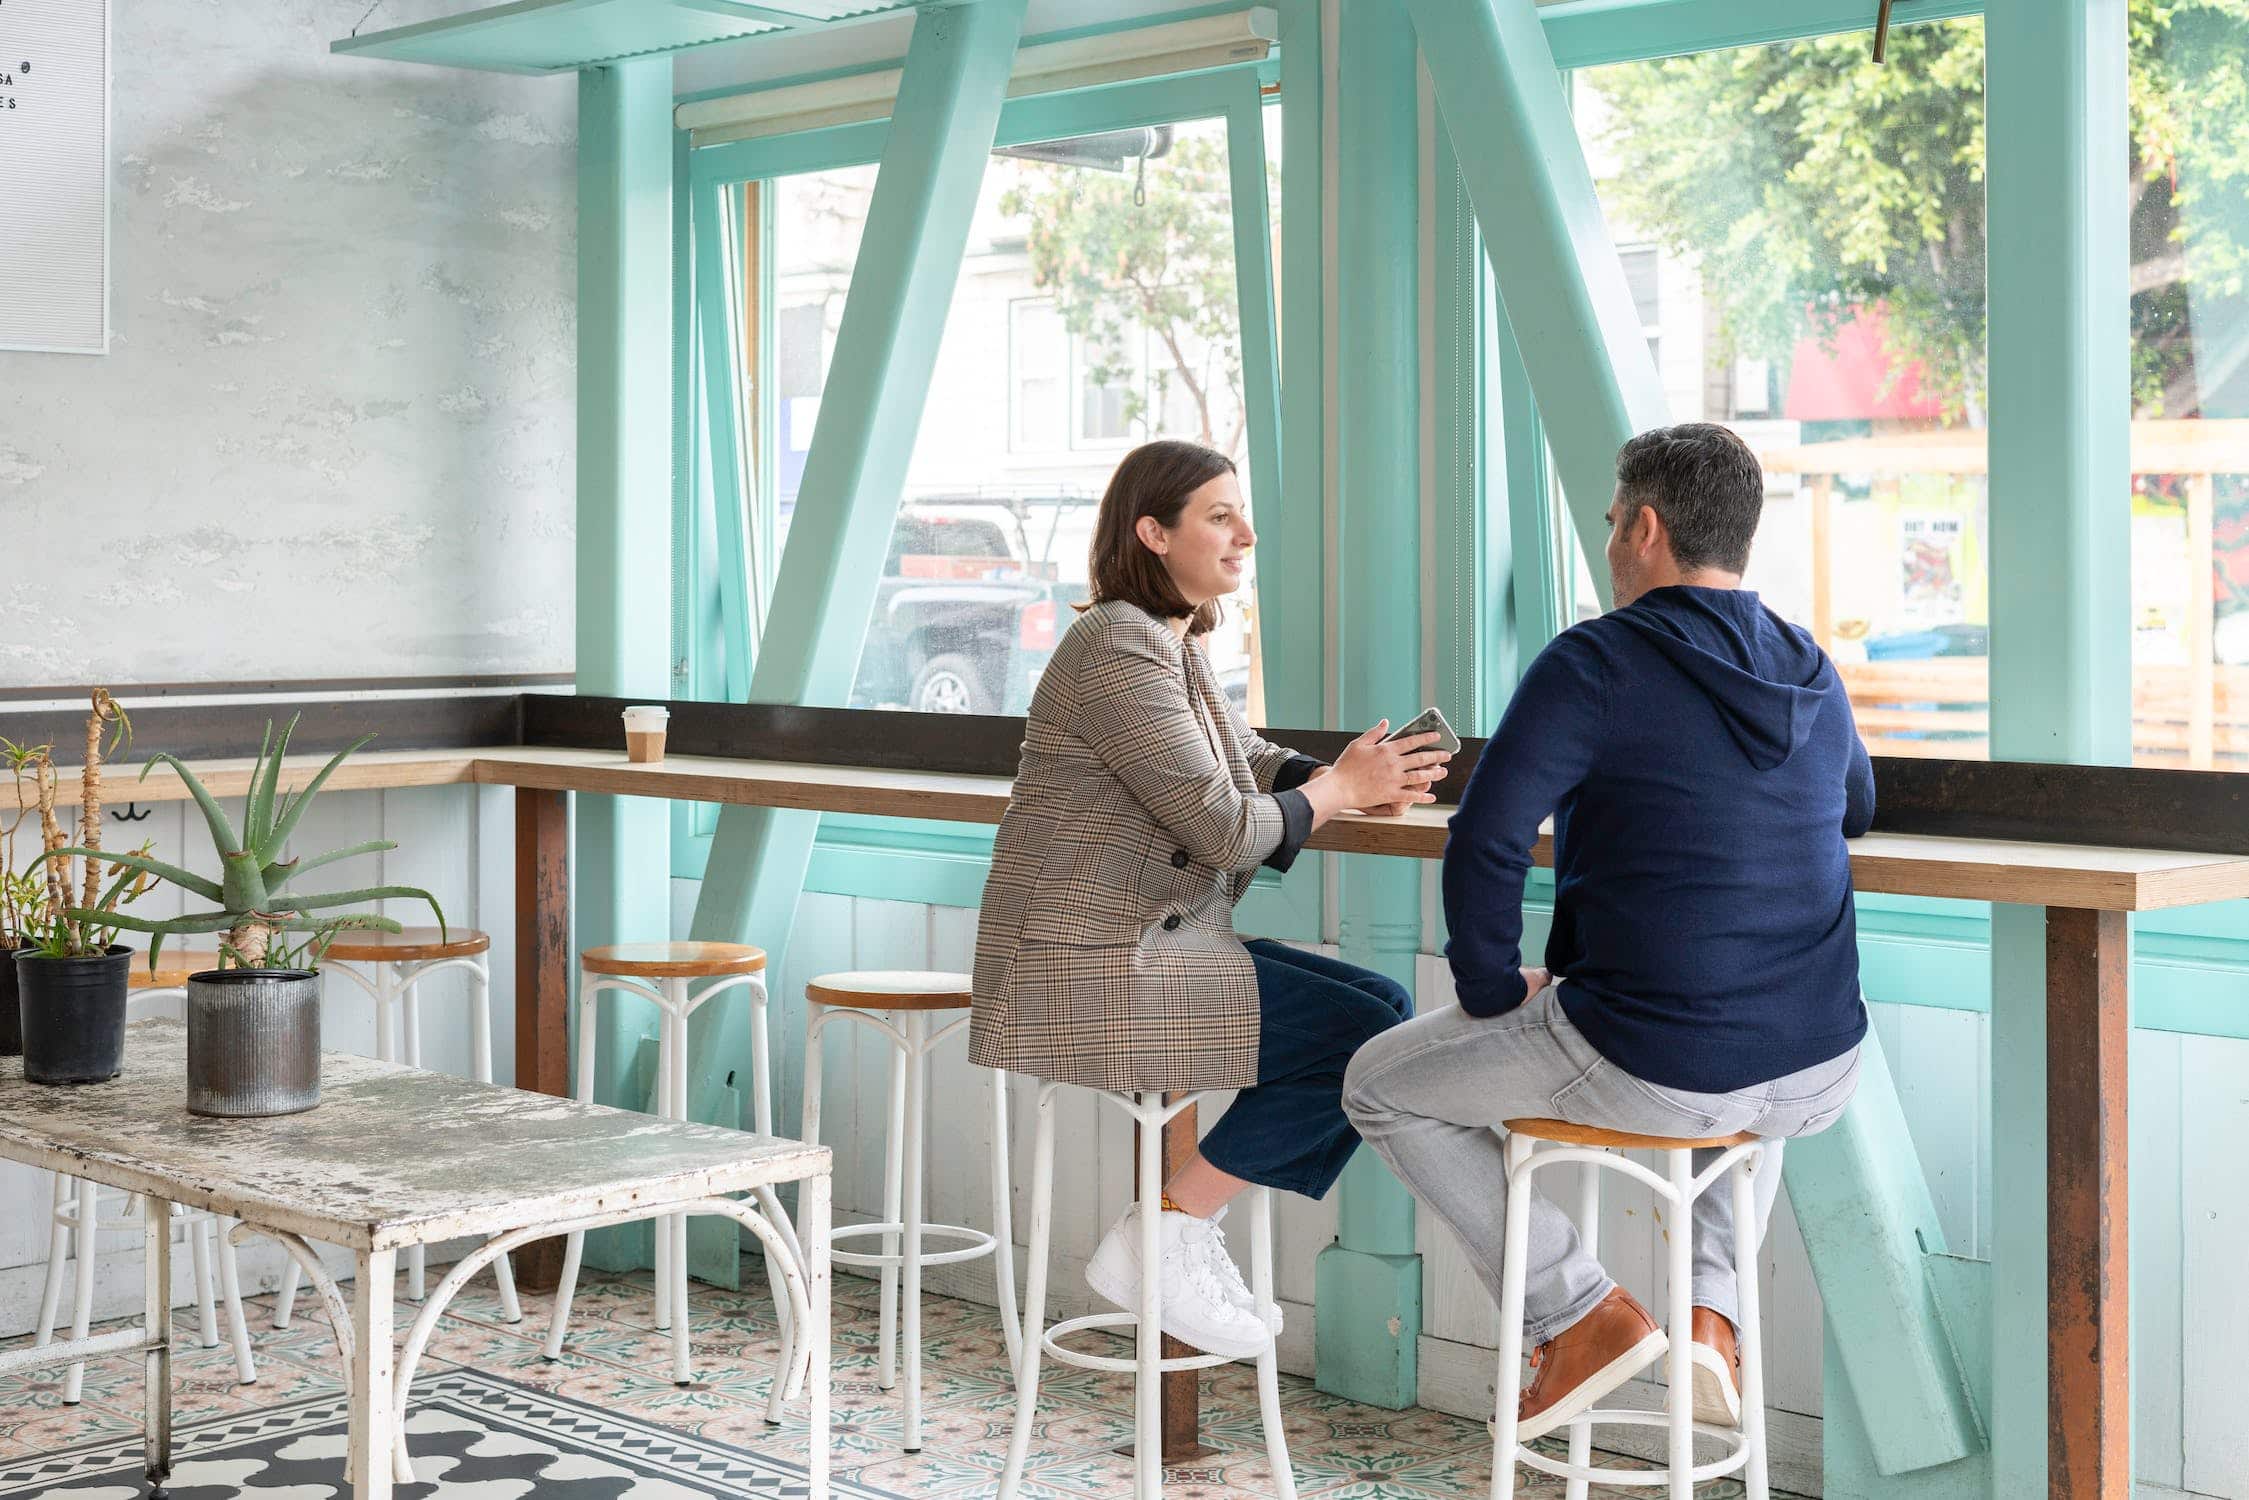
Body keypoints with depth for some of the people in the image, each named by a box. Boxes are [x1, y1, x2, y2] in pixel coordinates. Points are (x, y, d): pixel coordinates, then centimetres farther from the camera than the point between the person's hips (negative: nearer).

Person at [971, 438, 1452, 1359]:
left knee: (1386, 1007, 3)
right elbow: (1223, 826, -20)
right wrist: (1343, 788, -5)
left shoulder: (1174, 645, 17)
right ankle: (1168, 1236, -6)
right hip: (1093, 968, -10)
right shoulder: (1120, 650, -16)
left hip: (1155, 945, 10)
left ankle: (1186, 1228, 5)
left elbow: (1254, 768, 16)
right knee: (1364, 1035, -16)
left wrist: (1359, 779, -4)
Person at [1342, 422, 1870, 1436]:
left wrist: (1492, 990, -2)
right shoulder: (1813, 676, 9)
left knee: (1383, 1087, 16)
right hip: (1817, 1077, 6)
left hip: (1648, 1074, -6)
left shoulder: (1593, 662, -11)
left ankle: (1583, 1315, 9)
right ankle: (1711, 1310, 23)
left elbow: (1484, 841, -17)